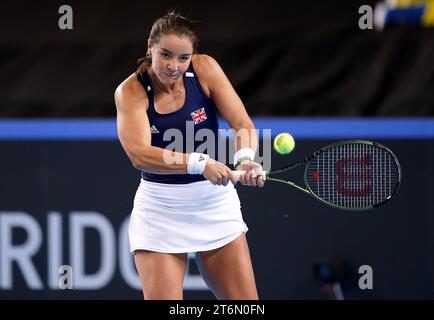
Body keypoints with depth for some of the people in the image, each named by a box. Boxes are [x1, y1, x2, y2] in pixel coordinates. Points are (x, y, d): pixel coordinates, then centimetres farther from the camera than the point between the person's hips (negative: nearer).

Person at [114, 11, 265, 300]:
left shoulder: (204, 69, -8)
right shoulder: (131, 91, -13)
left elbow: (243, 124, -14)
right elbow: (139, 154, -27)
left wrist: (245, 158, -37)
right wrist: (199, 163, -41)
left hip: (216, 204, 2)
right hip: (160, 211, -2)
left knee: (247, 311, 1)